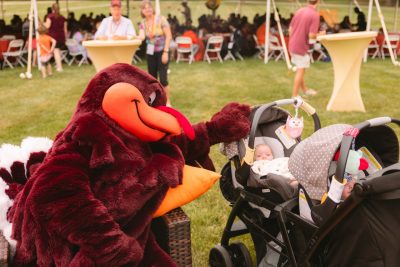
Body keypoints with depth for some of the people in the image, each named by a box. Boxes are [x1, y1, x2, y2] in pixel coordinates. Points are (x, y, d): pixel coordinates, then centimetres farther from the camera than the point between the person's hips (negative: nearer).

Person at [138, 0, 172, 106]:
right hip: (150, 53, 5)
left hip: (161, 51, -5)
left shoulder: (161, 19, -10)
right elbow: (142, 36, -13)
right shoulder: (143, 23, 3)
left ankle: (167, 102, 3)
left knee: (163, 78, -10)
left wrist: (165, 52, -17)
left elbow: (169, 36, -12)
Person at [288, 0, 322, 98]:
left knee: (300, 69, 22)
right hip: (301, 47, -7)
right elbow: (311, 35, -20)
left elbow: (290, 29, 9)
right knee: (300, 71, 4)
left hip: (292, 45, 7)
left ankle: (305, 89, 39)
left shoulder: (299, 11, 4)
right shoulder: (315, 14, -16)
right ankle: (294, 96, 8)